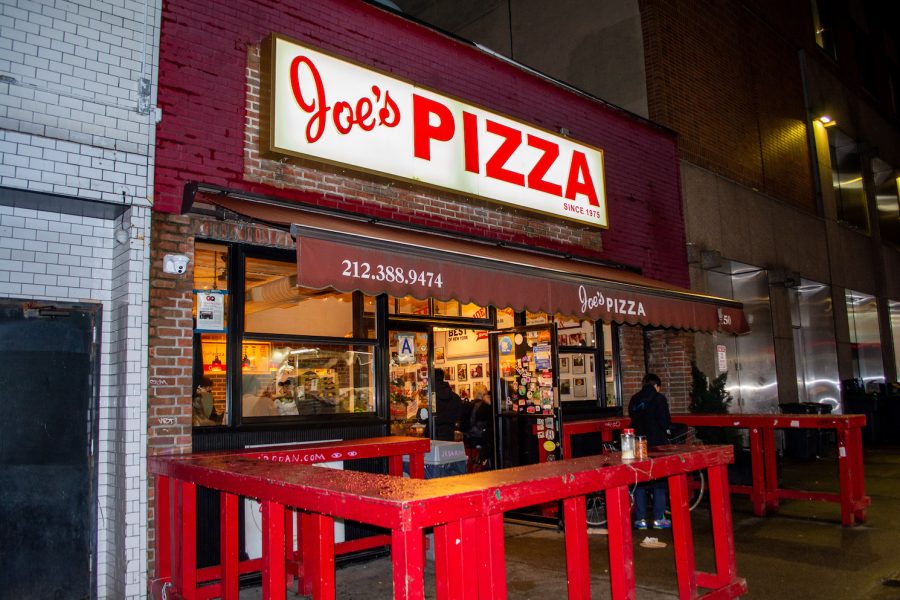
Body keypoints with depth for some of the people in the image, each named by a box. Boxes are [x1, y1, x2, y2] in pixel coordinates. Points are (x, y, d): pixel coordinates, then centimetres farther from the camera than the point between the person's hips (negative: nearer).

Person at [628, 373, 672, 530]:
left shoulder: (634, 399, 7)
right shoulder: (659, 398, -7)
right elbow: (665, 422, -11)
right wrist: (666, 430, 9)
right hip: (656, 444, -4)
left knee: (639, 482, 9)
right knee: (659, 481, 7)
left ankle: (640, 519, 9)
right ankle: (659, 518, 8)